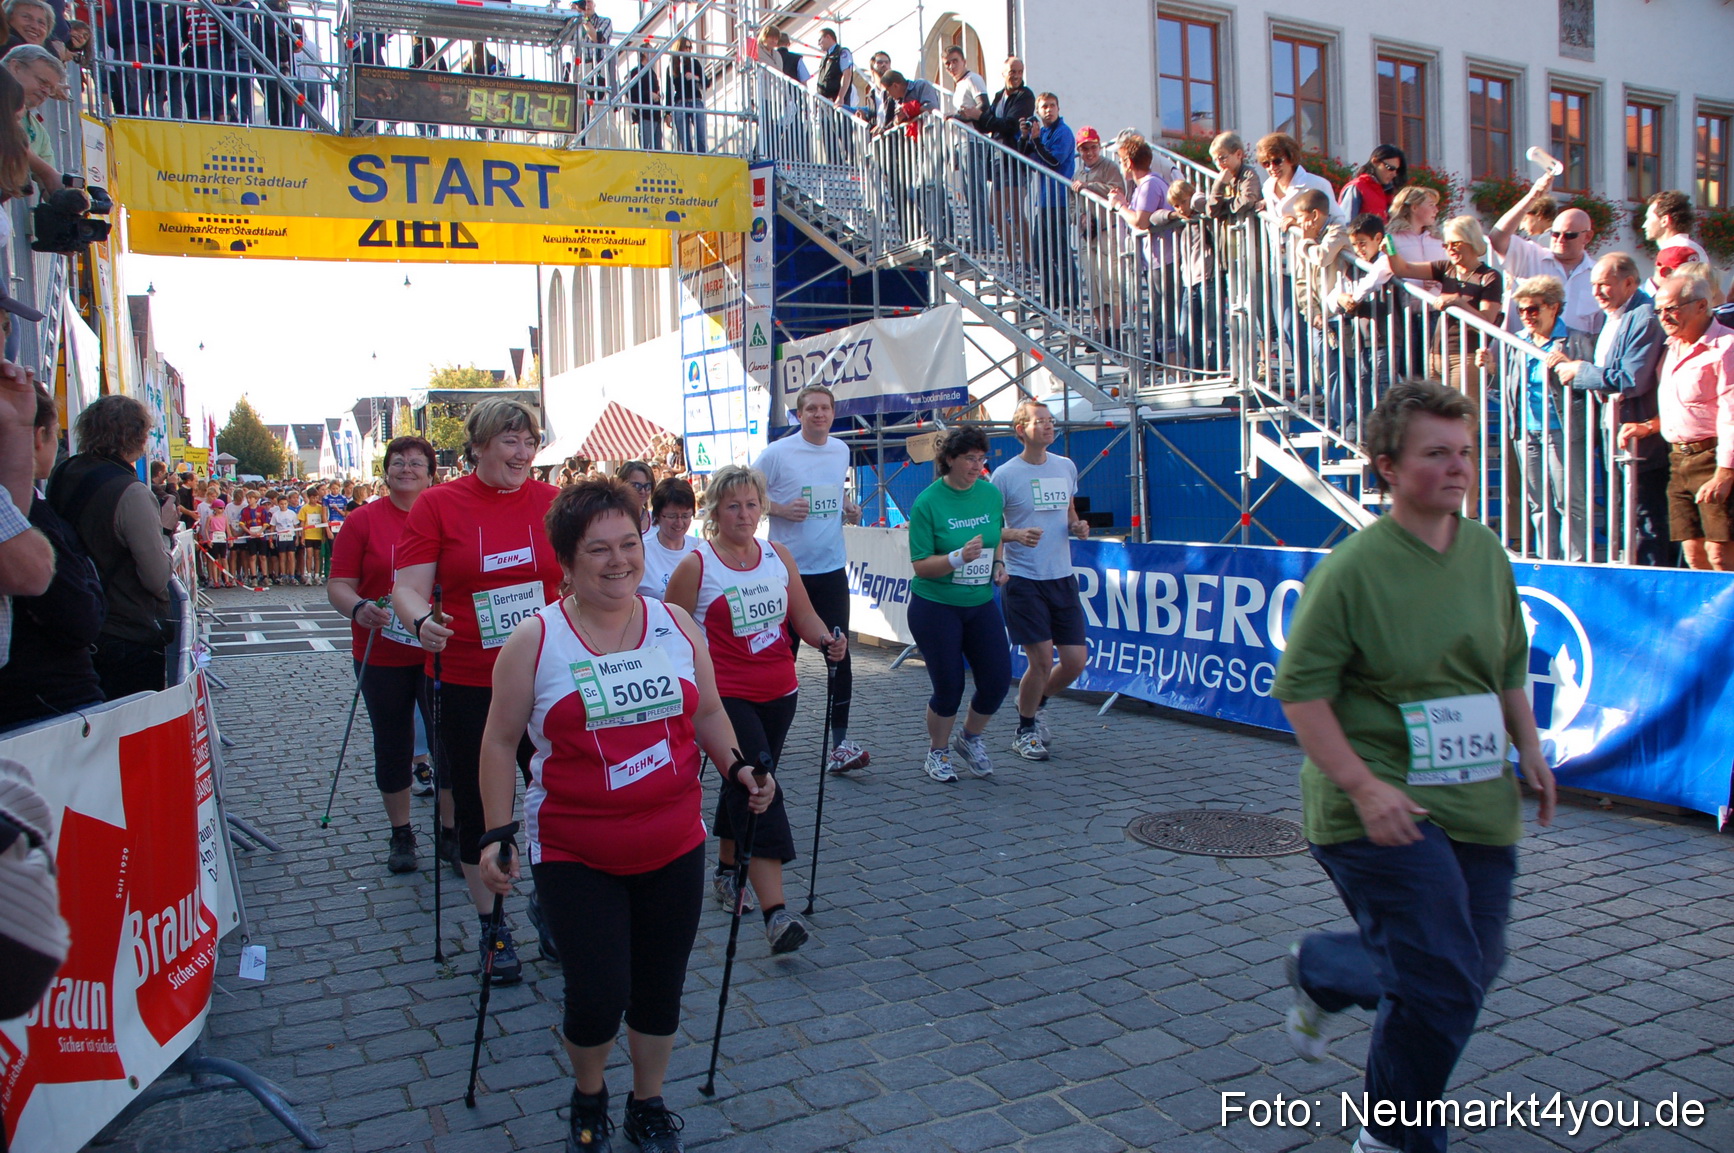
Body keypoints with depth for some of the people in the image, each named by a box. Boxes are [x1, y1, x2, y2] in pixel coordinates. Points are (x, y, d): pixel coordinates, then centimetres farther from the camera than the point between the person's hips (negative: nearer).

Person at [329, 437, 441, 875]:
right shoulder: (363, 521, -1)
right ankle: (400, 834, 27)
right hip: (382, 655, 0)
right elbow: (339, 586, -3)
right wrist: (359, 608, -24)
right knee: (393, 744, 11)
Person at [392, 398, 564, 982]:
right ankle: (492, 927, 28)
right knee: (477, 803, 10)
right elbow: (408, 587, -6)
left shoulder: (552, 501, 3)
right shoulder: (437, 505, -2)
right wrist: (423, 622, -26)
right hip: (468, 683, -1)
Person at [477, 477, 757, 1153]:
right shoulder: (534, 641, -8)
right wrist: (497, 832, -6)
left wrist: (737, 768, 0)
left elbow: (706, 712, 15)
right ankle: (588, 1096, 29)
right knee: (597, 998, -6)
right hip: (574, 855, -3)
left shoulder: (676, 624, 2)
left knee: (660, 990, 12)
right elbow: (501, 741, -1)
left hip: (673, 846, 3)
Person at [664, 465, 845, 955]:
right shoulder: (696, 566, -8)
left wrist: (829, 641, -10)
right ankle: (775, 912, -19)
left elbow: (804, 618, 10)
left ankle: (726, 872, 41)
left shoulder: (779, 557, 6)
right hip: (726, 698, -5)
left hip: (779, 694, 6)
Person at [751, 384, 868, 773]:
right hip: (789, 570, -4)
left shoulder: (842, 450, 9)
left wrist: (849, 509, 4)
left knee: (839, 654, -1)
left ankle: (840, 744, 2)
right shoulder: (777, 453, -7)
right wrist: (781, 509, -18)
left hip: (832, 569, 4)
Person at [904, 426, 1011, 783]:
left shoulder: (991, 494, 1)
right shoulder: (928, 502, -13)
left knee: (998, 678, 0)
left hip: (982, 603, 5)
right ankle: (937, 754, 26)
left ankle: (971, 739, 28)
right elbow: (921, 565, -14)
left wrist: (998, 562, 1)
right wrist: (960, 557, -28)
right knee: (949, 687, 0)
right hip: (935, 606, -5)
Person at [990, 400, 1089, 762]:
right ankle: (1025, 731, 18)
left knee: (1076, 658, 4)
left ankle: (1035, 703, 34)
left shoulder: (1066, 467, 9)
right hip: (1024, 579, -5)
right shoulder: (1005, 474, -7)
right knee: (1042, 660, -6)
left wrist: (1078, 527, -1)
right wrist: (1015, 534, -23)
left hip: (1062, 577, 5)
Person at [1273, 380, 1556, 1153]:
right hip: (1383, 808, -7)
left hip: (1479, 800, 7)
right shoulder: (1353, 568, -15)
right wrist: (1363, 786, -21)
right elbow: (1300, 689, -16)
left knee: (1473, 967, 14)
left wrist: (1529, 749, 14)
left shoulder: (1486, 551, 6)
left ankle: (1317, 974, 41)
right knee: (1442, 980, -6)